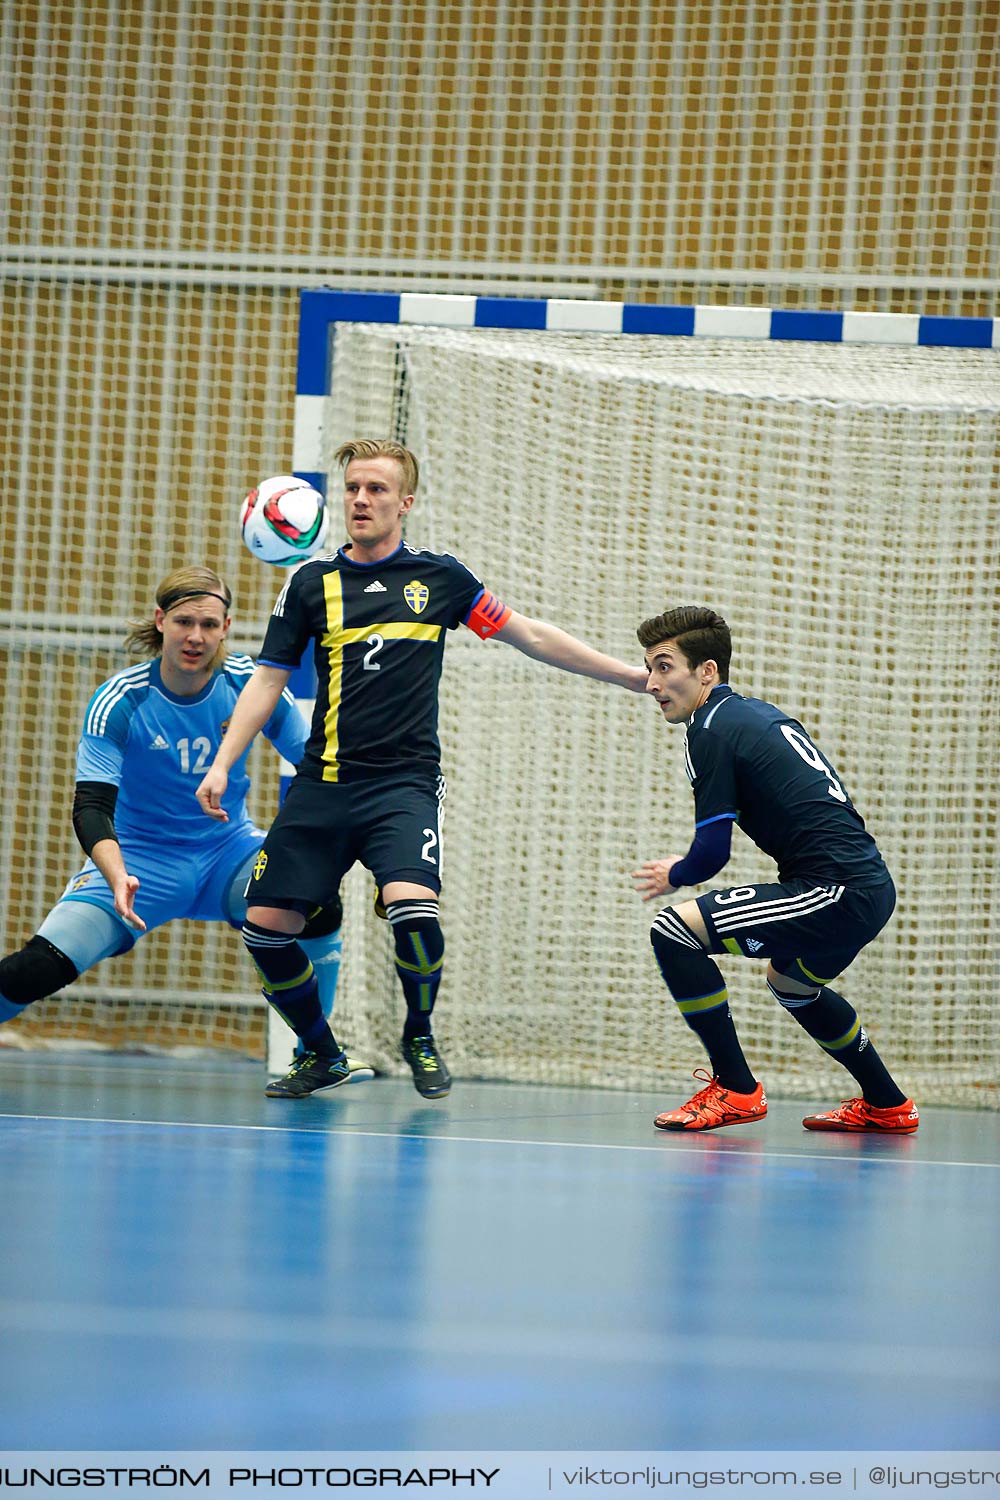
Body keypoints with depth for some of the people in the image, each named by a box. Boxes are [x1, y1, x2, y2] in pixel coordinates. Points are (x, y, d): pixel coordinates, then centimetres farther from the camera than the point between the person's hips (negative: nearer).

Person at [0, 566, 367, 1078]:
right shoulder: (118, 703, -17)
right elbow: (91, 807, -22)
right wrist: (118, 879, -41)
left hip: (228, 849, 2)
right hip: (141, 858, -2)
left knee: (317, 901, -26)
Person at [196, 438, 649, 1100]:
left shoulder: (439, 577, 6)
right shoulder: (313, 582, 7)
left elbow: (531, 636, 13)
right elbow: (268, 680, 9)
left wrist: (626, 673, 13)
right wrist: (223, 764, -2)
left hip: (404, 783, -2)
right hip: (324, 782, 2)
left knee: (413, 908, -26)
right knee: (267, 924, -6)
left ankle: (421, 1037, 2)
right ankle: (321, 1053, 19)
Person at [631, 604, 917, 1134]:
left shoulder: (712, 729, -9)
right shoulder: (759, 713, 18)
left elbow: (713, 851, -12)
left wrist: (674, 877, 11)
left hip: (837, 892, -10)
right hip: (872, 885, 10)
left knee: (673, 930, -14)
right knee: (790, 981, 37)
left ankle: (735, 1090, -7)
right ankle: (886, 1106, 46)